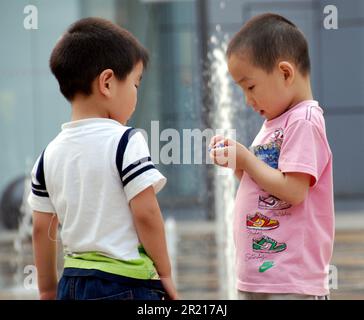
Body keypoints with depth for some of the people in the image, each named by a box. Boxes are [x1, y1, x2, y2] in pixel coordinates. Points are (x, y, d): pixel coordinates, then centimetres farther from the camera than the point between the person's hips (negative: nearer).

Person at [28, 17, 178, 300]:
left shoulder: (51, 153, 7)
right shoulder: (125, 142, -11)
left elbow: (42, 228, 11)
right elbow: (146, 213, -14)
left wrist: (48, 288, 20)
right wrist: (165, 273, -3)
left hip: (73, 282, 6)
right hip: (126, 284, -6)